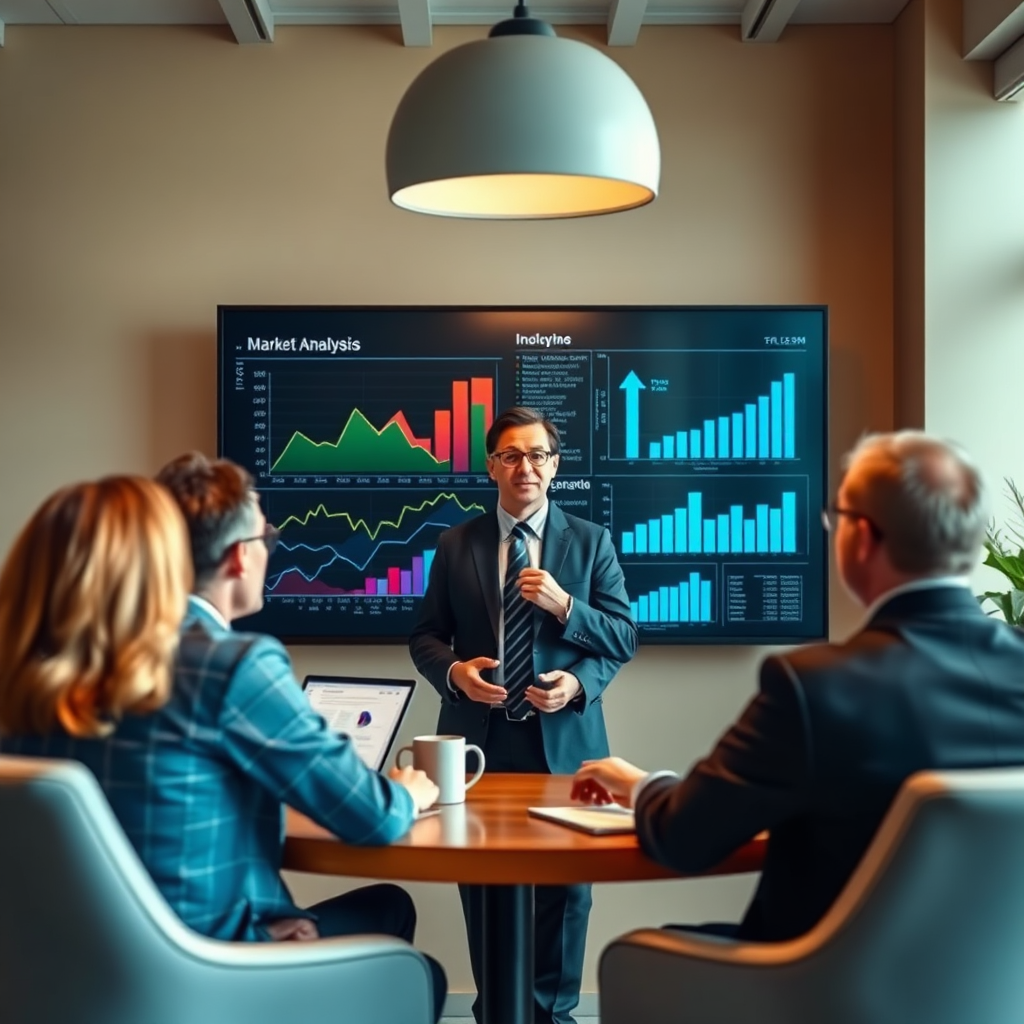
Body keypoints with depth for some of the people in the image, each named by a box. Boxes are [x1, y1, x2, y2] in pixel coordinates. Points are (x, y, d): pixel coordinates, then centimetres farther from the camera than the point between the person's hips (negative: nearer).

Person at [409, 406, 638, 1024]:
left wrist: (577, 671, -17)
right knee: (482, 883, 9)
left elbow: (624, 638, 1)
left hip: (563, 739, -1)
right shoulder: (456, 544, 6)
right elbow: (425, 636, 7)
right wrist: (454, 671, -13)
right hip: (479, 737, 1)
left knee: (565, 882, 6)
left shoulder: (590, 542, 3)